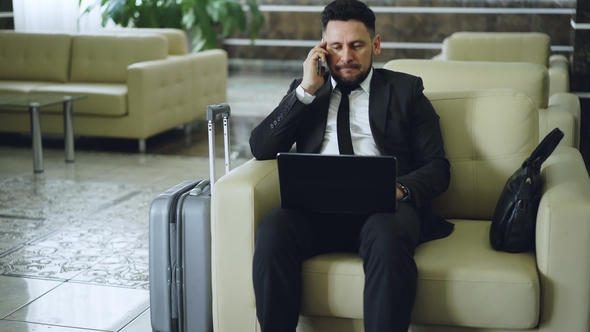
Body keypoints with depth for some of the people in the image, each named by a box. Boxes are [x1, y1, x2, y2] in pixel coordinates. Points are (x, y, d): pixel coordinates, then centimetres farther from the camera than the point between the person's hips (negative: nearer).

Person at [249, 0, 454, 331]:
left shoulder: (405, 90, 15)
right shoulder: (306, 90, 22)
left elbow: (437, 168, 8)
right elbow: (261, 149, 9)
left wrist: (400, 189, -15)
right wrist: (306, 91, 2)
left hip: (382, 206, -1)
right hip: (316, 205, 2)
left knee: (388, 237, -37)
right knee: (272, 232, -31)